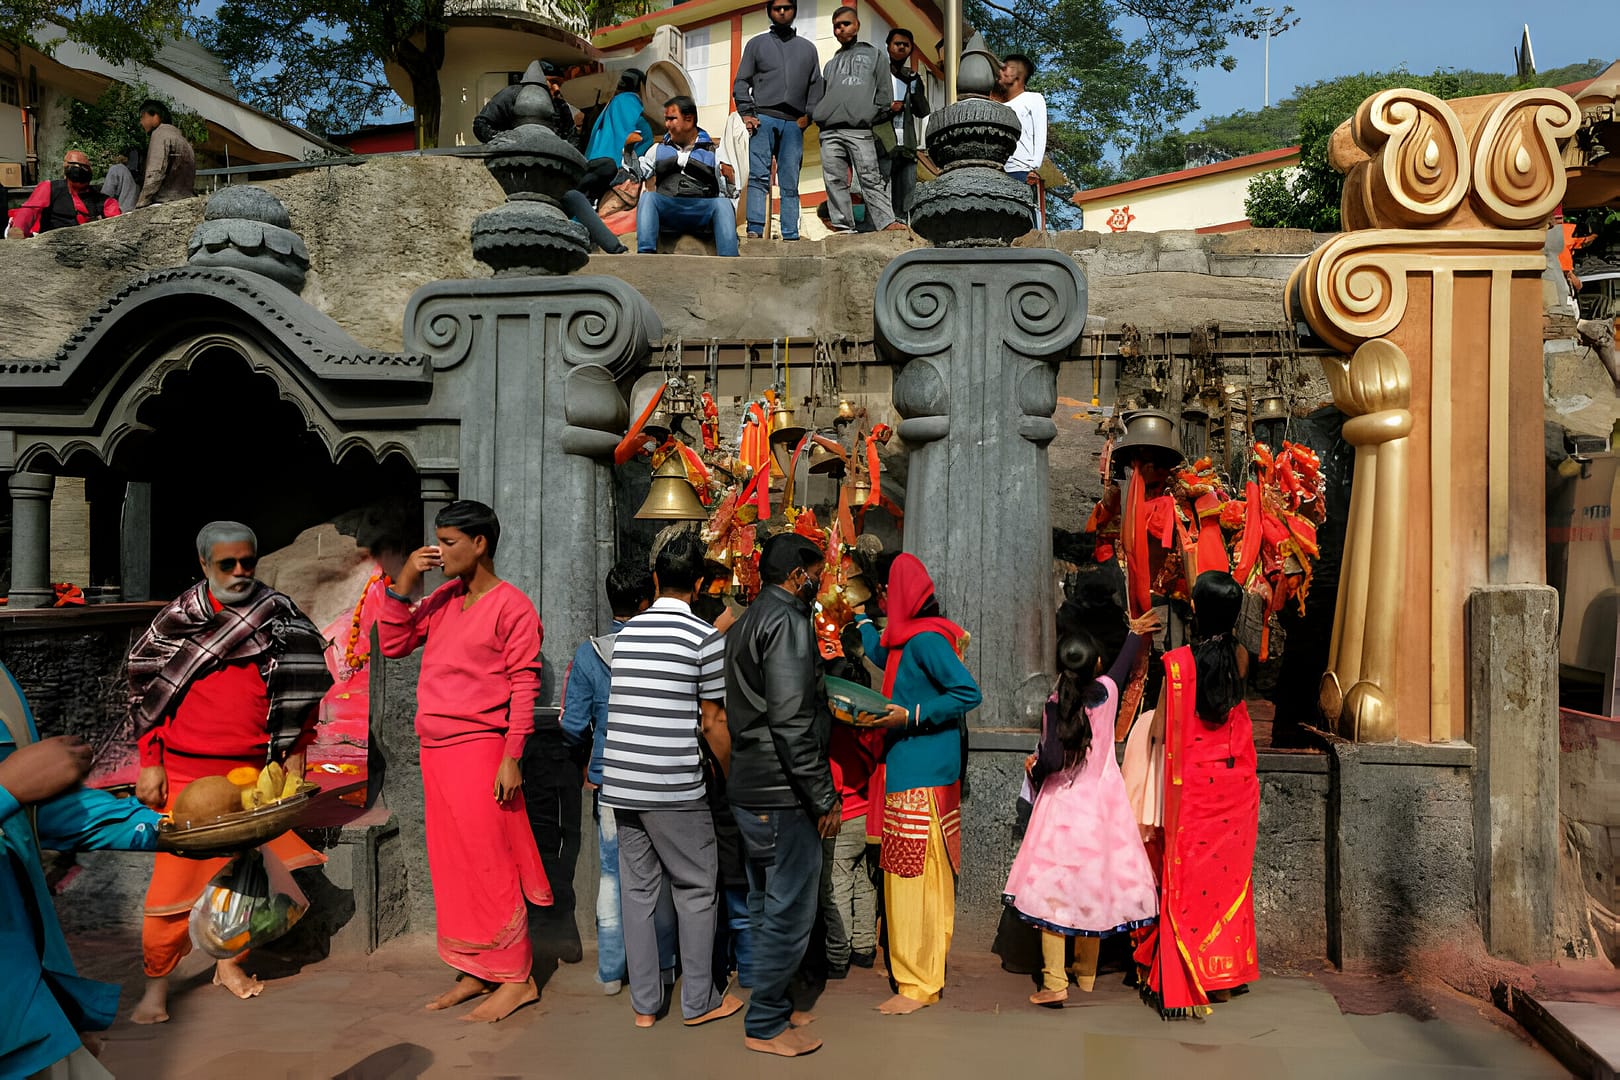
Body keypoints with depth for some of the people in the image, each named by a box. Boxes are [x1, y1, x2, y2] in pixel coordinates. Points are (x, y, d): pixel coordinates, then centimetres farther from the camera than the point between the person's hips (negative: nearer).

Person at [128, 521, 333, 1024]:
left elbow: (300, 688, 9)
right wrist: (149, 764, -1)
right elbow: (146, 693, 4)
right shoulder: (176, 619, 1)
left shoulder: (280, 617, 3)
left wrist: (294, 752, 4)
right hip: (186, 772, -1)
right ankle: (156, 983, 14)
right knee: (176, 876, -1)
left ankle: (228, 960, 29)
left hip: (254, 770, 2)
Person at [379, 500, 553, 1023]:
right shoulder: (442, 599, 12)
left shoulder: (511, 606, -9)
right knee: (451, 867, 12)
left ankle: (516, 978, 8)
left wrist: (512, 757, -17)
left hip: (479, 749, -8)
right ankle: (475, 972, 23)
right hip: (435, 750, 8)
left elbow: (524, 685, -13)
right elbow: (392, 644, 13)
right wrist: (404, 584, 2)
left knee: (487, 866, -3)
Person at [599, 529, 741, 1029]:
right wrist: (733, 775, 8)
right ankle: (699, 1001, 18)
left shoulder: (626, 633, 9)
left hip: (621, 782, 6)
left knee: (637, 890, 12)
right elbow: (712, 722, -5)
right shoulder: (705, 637, -8)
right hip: (675, 787, -5)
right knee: (696, 889, 9)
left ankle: (644, 1004, 20)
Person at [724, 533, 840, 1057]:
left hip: (750, 790, 10)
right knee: (790, 911, 0)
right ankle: (765, 1025, 10)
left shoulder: (746, 622, 15)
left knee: (767, 906, 19)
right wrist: (824, 798, -18)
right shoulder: (787, 622, -16)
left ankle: (773, 1007, 31)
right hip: (783, 795, -10)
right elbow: (791, 722, -23)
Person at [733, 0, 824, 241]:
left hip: (793, 123, 2)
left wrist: (808, 115, 1)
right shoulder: (757, 44, 17)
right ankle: (755, 229, -23)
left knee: (790, 183, -3)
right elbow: (741, 82, 11)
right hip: (763, 118, -2)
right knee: (758, 176, -15)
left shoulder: (808, 48, 22)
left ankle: (791, 236, -6)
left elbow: (817, 86, 16)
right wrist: (746, 112, -4)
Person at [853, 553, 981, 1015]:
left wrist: (912, 715, -23)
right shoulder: (907, 638, 12)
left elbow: (969, 693, -21)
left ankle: (917, 984, 5)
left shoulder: (926, 639, -16)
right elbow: (882, 654, 36)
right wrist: (859, 616, 44)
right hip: (910, 770, 10)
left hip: (920, 776, -10)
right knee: (926, 877, 16)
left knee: (913, 878, -3)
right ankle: (927, 971, 26)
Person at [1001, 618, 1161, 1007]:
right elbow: (1123, 664, 18)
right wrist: (1136, 633, 37)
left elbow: (1052, 760, -20)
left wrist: (1034, 765, 3)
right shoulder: (1107, 690, -4)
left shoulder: (1056, 704, -15)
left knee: (1053, 891, 0)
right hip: (1101, 805, 4)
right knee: (1095, 888, 14)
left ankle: (1054, 984, -3)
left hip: (1063, 806, -4)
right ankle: (1087, 973, 28)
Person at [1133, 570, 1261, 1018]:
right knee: (1230, 873, 15)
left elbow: (1163, 729, -13)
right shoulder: (1239, 657, -3)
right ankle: (1225, 973, 27)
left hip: (1194, 784, -4)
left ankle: (1183, 984, 10)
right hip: (1236, 782, 4)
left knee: (1190, 878, 4)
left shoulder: (1177, 662, -16)